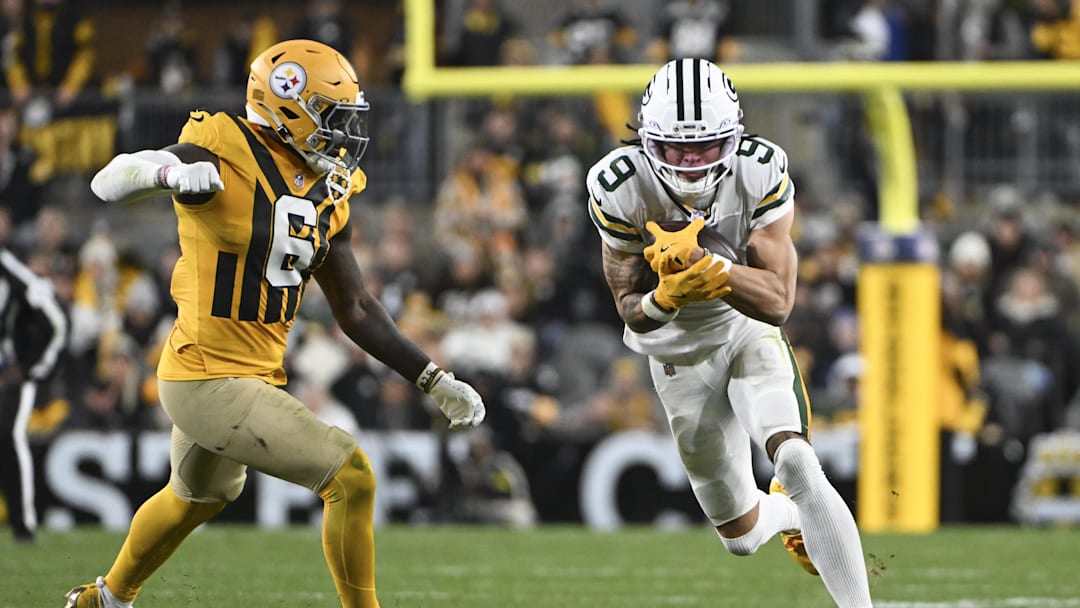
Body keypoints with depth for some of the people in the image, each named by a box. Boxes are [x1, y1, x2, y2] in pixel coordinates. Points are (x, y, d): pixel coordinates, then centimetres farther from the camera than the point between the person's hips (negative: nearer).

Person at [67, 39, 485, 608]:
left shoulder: (326, 194, 7)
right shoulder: (223, 156, -16)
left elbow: (356, 310, 13)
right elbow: (109, 182, -24)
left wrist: (436, 382, 9)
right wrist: (169, 171, -46)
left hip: (254, 375, 10)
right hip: (210, 381, -10)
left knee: (199, 496, 34)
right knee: (351, 477, -13)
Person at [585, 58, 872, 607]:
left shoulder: (761, 174, -23)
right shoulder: (619, 189, -22)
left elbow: (777, 302, -27)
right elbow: (632, 311, -14)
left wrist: (704, 265, -42)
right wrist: (667, 296, -37)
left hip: (749, 330, -1)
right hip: (678, 353, 1)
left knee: (795, 462, -29)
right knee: (742, 536, 8)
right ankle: (791, 515, 45)